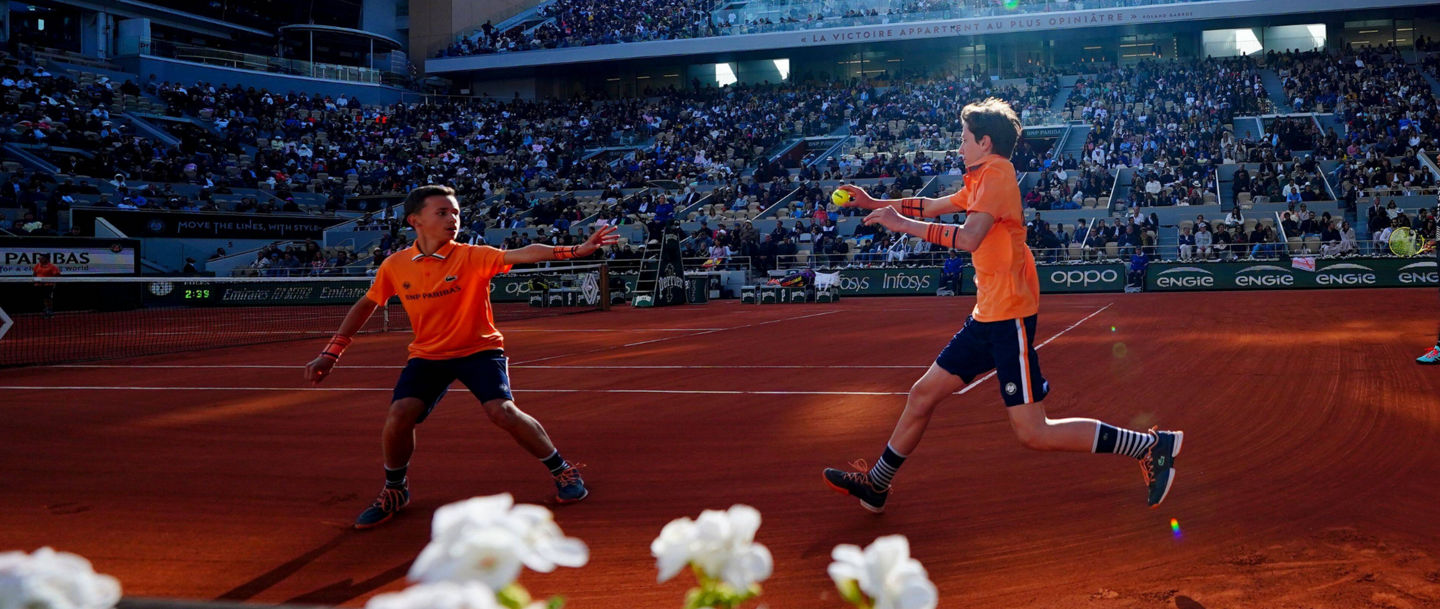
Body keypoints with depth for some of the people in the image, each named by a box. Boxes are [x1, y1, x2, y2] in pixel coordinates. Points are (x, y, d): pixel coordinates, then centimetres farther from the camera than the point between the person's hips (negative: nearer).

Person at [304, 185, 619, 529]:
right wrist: (331, 354, 7)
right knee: (399, 417, -17)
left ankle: (562, 472, 0)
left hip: (479, 349, -2)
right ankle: (395, 491, 12)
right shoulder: (395, 266, -7)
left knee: (503, 412, -23)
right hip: (427, 355, 2)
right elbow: (365, 305, 10)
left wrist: (576, 250, -46)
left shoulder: (471, 257, -16)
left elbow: (524, 254, -31)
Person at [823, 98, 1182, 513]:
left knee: (1032, 432, -12)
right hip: (987, 317, 10)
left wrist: (902, 223, -19)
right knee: (923, 395, 12)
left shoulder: (996, 173, -12)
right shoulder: (982, 179, 17)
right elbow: (935, 206, 30)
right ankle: (875, 485, 24)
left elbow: (969, 237, -25)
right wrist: (875, 204, 28)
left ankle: (1150, 446, -4)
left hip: (1010, 315, -10)